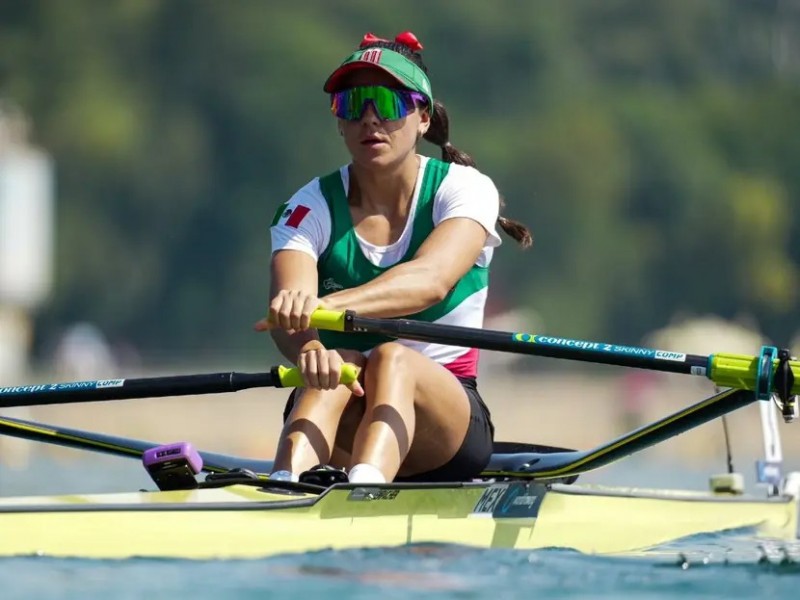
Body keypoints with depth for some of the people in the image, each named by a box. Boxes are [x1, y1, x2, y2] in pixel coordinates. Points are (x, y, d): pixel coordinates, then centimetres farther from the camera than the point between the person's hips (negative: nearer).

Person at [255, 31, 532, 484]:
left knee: (393, 358, -33)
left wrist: (327, 306, -48)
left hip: (448, 424, -1)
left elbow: (430, 280, -28)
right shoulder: (311, 208, 0)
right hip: (340, 430, 1)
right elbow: (287, 317, -21)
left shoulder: (463, 189, -5)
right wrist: (307, 346, -48)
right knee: (332, 372, -32)